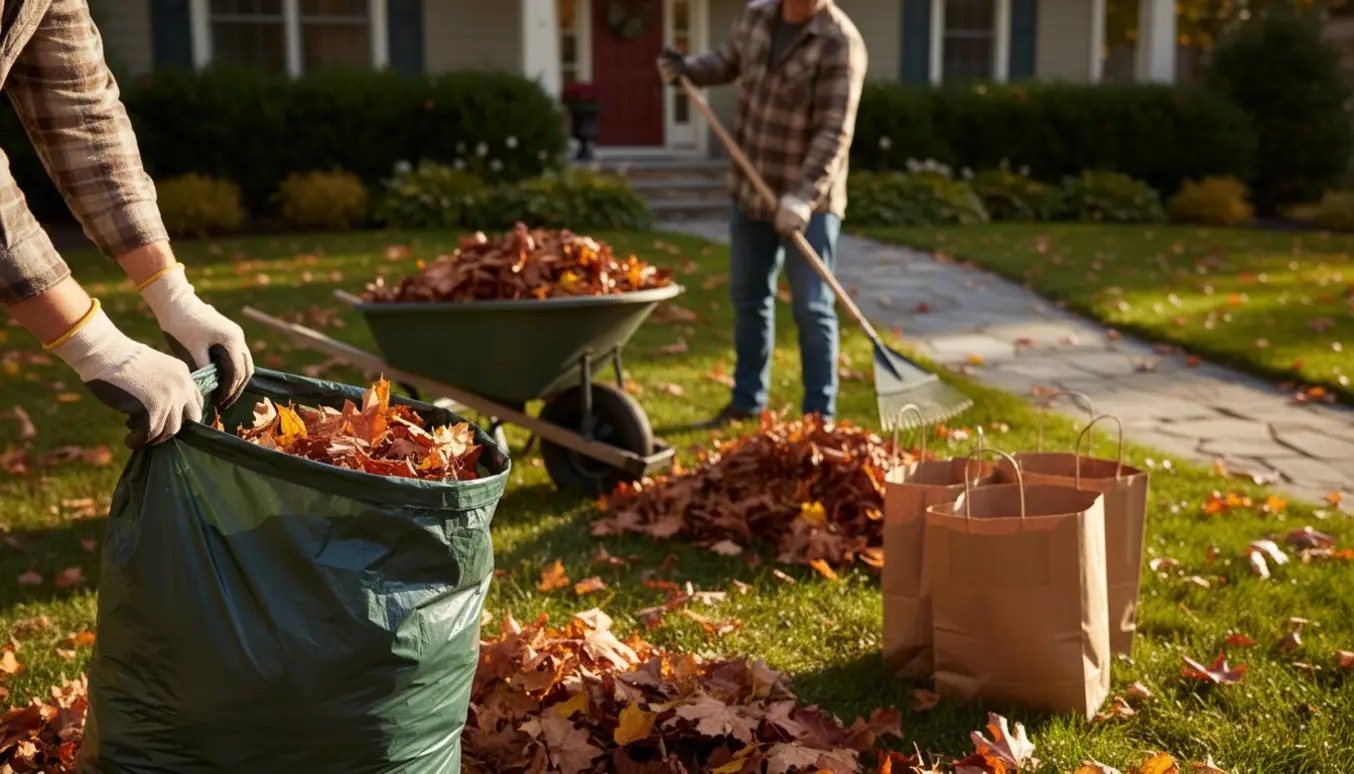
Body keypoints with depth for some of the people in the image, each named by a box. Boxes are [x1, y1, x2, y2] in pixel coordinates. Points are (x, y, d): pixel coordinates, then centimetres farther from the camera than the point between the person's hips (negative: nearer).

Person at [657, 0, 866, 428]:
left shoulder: (840, 42, -19)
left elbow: (834, 133, -25)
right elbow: (727, 61, 22)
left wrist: (803, 196, -36)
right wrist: (686, 69, 2)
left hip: (808, 201, -6)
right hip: (750, 190, 7)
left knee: (812, 308, -5)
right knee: (748, 297, 15)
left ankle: (819, 416, 5)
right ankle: (747, 400, 30)